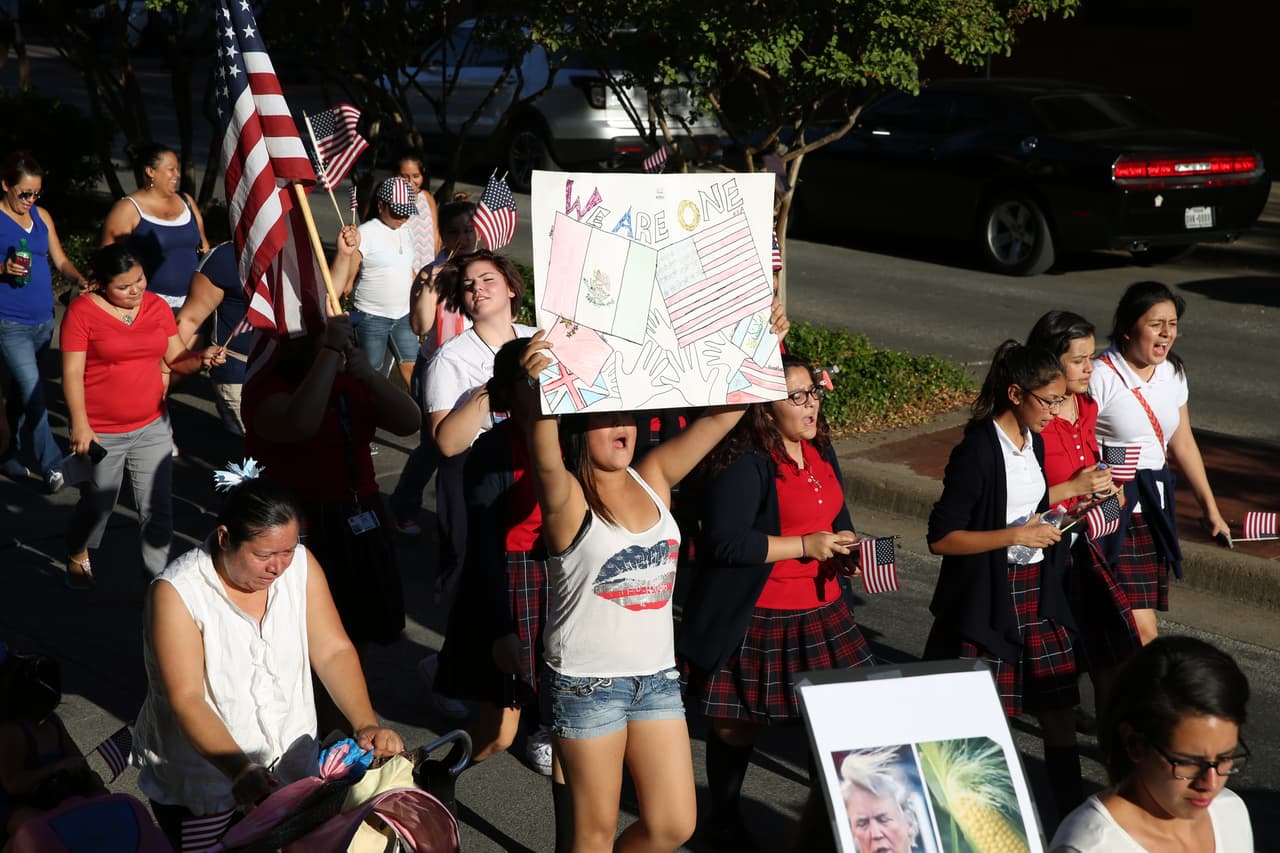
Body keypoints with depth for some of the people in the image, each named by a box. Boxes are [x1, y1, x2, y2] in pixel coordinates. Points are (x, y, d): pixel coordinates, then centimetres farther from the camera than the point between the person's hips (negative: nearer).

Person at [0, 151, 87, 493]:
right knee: (33, 392, -12)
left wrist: (81, 280, -7)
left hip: (43, 321, 6)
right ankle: (51, 466, -8)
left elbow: (60, 260, 10)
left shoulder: (41, 216, 8)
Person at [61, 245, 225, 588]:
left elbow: (176, 358, 6)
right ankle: (77, 556, 43)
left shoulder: (157, 306, 1)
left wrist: (201, 357, -16)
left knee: (157, 509, 3)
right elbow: (72, 372, -13)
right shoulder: (82, 311, -12)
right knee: (97, 505, 14)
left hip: (152, 427, 3)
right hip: (101, 433, -3)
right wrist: (80, 425, -18)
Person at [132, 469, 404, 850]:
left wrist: (366, 724, -22)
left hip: (291, 772, 4)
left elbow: (333, 652, -7)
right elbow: (186, 699, -27)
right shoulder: (177, 592, -22)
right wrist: (240, 770, -39)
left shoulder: (301, 565, -9)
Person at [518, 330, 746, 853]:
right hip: (587, 683, -5)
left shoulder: (653, 479, 3)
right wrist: (536, 390, -54)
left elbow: (720, 416, 0)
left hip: (658, 675, 5)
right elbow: (545, 461, -37)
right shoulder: (568, 497, -13)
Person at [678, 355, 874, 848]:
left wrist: (847, 553, 2)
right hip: (756, 622, -7)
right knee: (738, 724, 8)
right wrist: (805, 545, -21)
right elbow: (725, 542, -25)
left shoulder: (820, 451, 11)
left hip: (820, 614, 7)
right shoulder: (742, 464, -17)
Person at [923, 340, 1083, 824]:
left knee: (1059, 704, 10)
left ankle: (1071, 809, 21)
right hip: (989, 598, -7)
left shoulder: (1033, 441, 8)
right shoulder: (978, 451, -17)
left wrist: (1048, 526, 4)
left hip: (1037, 590, 7)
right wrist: (1015, 536, -20)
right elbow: (941, 538, -19)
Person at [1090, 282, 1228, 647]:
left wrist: (1210, 507, 21)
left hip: (1153, 508, 7)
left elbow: (1183, 443, 19)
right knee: (1141, 631, -13)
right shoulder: (1101, 376, -15)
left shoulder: (1171, 373, 9)